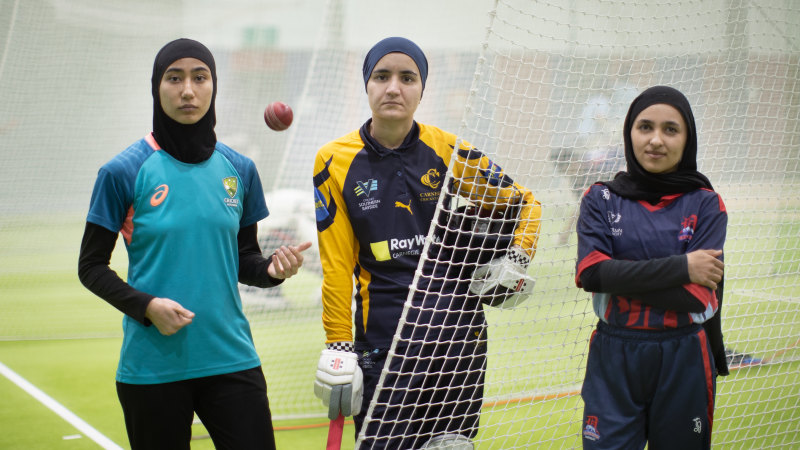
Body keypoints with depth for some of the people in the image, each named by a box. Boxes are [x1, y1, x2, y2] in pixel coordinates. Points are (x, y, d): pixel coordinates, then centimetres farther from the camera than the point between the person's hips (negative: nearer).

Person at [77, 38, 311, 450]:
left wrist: (271, 269, -8)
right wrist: (145, 305, -17)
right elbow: (91, 266, -1)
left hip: (231, 358, 3)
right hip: (152, 366, -2)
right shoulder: (124, 172, -5)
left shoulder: (239, 169, 6)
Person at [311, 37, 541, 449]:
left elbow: (525, 203, 15)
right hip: (384, 344, -1)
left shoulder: (451, 152, 1)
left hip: (460, 333, 1)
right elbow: (336, 264, 1)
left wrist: (515, 262, 1)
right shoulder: (335, 162, 0)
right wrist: (338, 345, -2)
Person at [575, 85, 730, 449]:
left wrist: (621, 276, -13)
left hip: (683, 363, 0)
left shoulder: (705, 205, -2)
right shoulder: (602, 199, 2)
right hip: (614, 361, 0)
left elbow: (697, 295, -12)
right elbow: (590, 272, -14)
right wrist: (680, 266, -16)